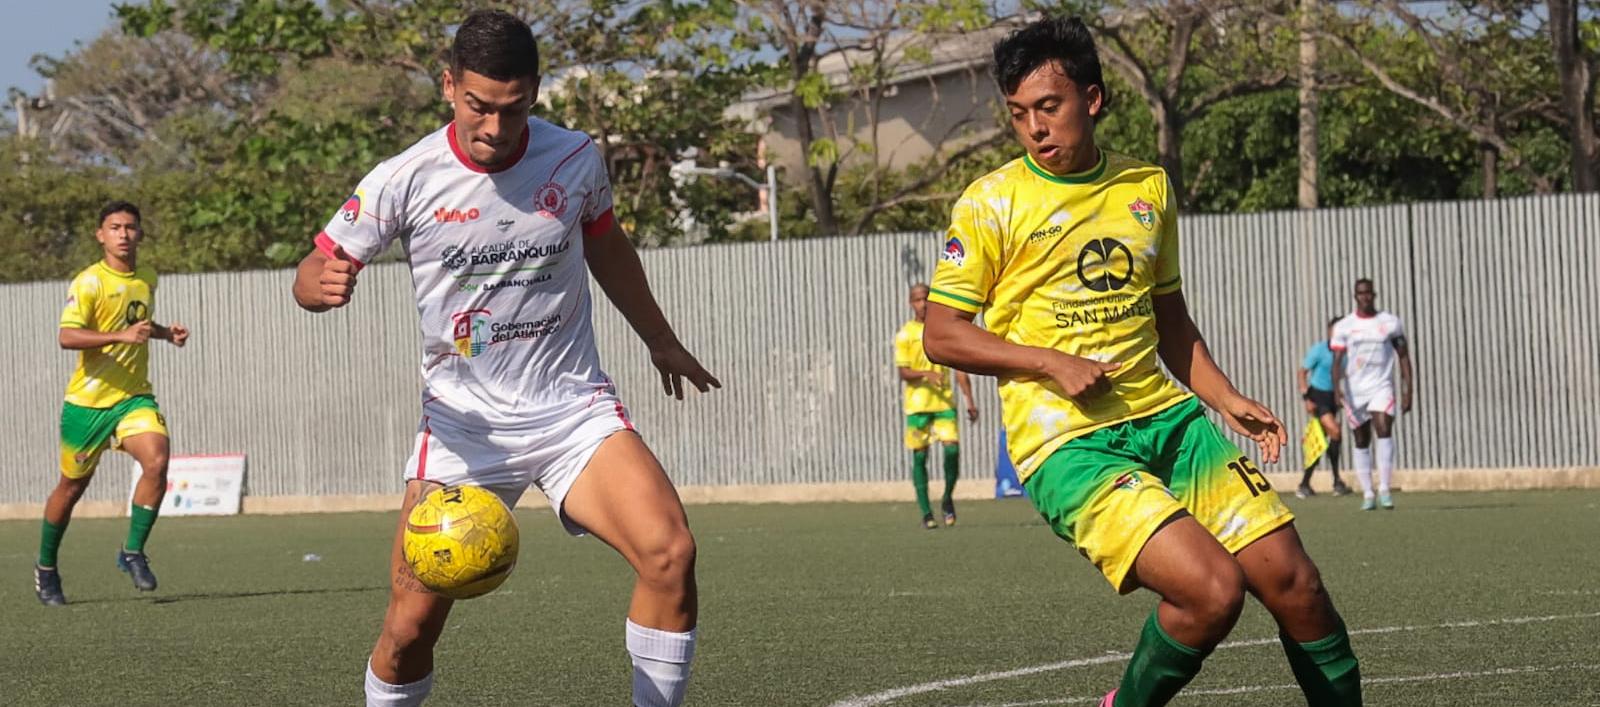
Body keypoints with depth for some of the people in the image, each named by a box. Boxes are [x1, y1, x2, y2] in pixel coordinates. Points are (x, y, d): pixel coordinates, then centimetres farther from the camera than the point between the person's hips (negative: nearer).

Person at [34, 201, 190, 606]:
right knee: (73, 485, 7)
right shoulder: (89, 282, -13)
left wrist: (166, 333, 9)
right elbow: (67, 336, -25)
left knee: (157, 462, -21)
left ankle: (132, 552, -7)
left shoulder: (148, 279, 8)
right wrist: (121, 335, -35)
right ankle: (46, 568, 28)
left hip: (134, 397, 4)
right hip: (87, 401, -4)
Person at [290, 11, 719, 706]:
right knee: (411, 623, -11)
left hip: (573, 408, 1)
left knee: (669, 552, -24)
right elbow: (311, 276, -3)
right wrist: (324, 282, -28)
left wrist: (659, 339, 32)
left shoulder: (576, 160, -2)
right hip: (464, 425, -1)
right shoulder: (405, 180, -9)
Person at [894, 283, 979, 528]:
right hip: (917, 404, -1)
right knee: (919, 457, 1)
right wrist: (926, 374, -23)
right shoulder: (905, 334, 2)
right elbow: (903, 372, -4)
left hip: (944, 402, 1)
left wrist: (970, 401, 5)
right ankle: (926, 512, 8)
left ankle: (948, 499, 9)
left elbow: (959, 368, 11)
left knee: (952, 448, -13)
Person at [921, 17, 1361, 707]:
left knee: (1293, 581, -5)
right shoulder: (991, 203, -4)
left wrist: (1227, 401, 12)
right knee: (1212, 587, -23)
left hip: (1166, 417, 6)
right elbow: (941, 335, -3)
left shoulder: (1148, 187, 12)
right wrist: (1053, 363, -13)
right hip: (1065, 443, -5)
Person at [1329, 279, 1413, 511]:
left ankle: (1384, 489, -22)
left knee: (1384, 430, -21)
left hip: (1381, 387, -1)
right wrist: (1338, 390, -19)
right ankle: (1367, 494, 14)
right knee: (1361, 442, 6)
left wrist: (1407, 391, 1)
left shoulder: (1390, 323, 4)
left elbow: (1403, 357, 7)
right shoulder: (1344, 327, 2)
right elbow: (1337, 361, -4)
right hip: (1354, 391, 1)